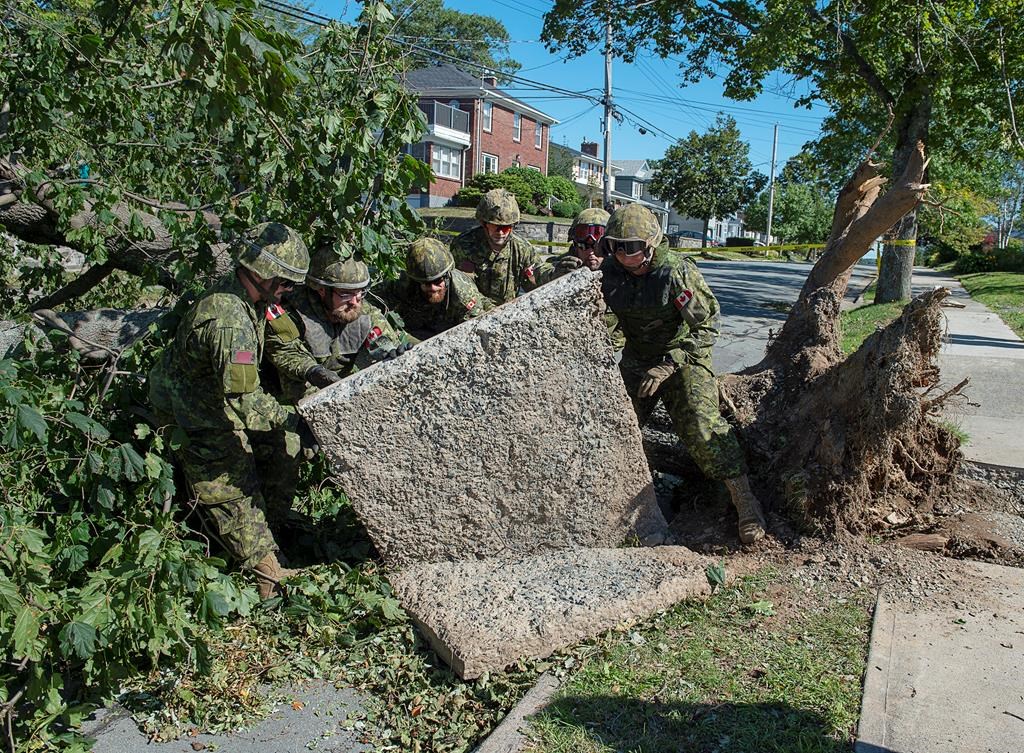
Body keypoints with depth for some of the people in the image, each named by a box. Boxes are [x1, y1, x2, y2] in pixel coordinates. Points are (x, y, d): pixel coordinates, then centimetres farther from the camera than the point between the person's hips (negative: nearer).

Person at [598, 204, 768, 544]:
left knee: (701, 426, -22)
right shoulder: (610, 271, -7)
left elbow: (707, 327, -18)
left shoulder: (678, 271, -23)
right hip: (637, 359, 5)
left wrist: (668, 366, -23)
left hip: (684, 356, -5)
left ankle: (744, 499, -15)